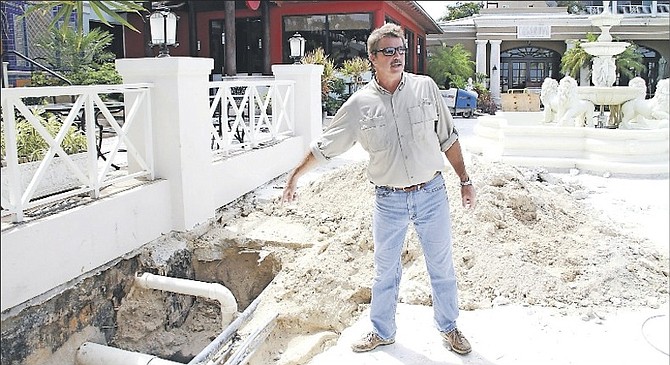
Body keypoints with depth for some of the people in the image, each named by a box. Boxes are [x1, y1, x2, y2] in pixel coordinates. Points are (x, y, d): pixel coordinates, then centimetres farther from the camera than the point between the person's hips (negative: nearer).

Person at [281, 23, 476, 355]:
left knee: (442, 266, 15)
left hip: (431, 193, 1)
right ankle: (382, 332, 35)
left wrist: (465, 180, 4)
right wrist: (296, 175, 8)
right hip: (389, 200, 0)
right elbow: (324, 145, 4)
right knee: (385, 271, 15)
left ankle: (448, 327, 37)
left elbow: (448, 139, 4)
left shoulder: (425, 87, -3)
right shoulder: (360, 103, -5)